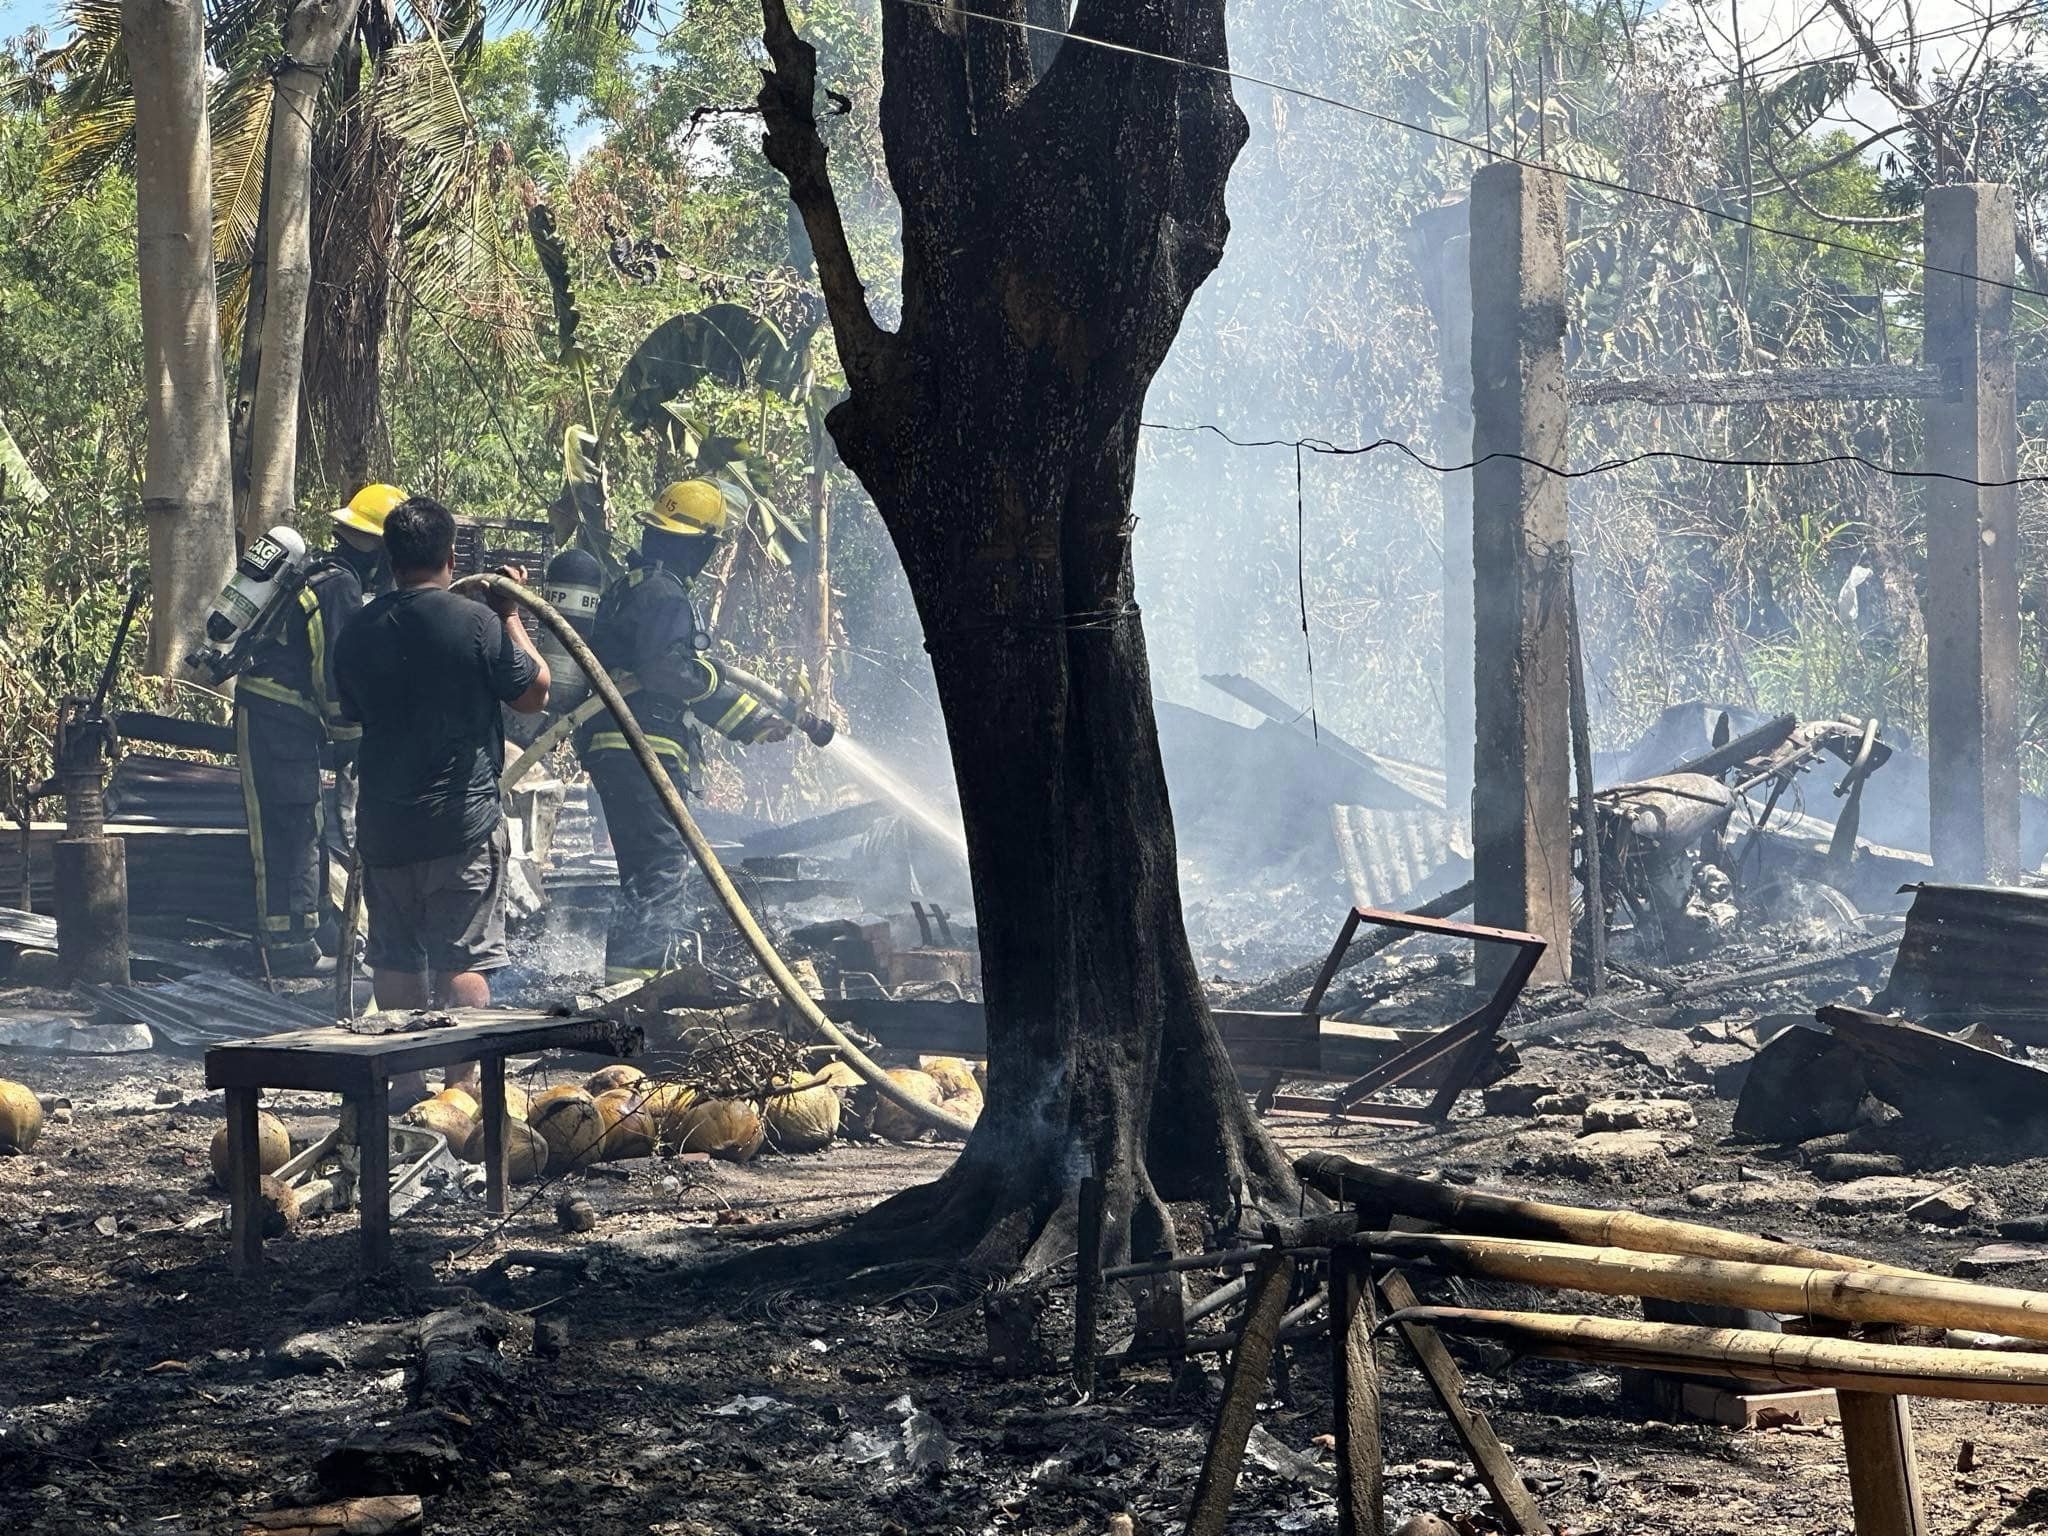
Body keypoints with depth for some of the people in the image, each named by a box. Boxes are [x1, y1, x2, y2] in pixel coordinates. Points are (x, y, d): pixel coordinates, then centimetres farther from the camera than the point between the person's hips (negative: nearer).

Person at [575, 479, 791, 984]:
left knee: (645, 872, 16)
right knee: (663, 867, -13)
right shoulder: (664, 592, -12)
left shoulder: (629, 586, 21)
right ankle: (630, 979, -20)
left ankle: (622, 981, 19)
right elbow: (675, 672, -23)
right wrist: (750, 716, -21)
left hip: (614, 752, 11)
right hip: (644, 750, -11)